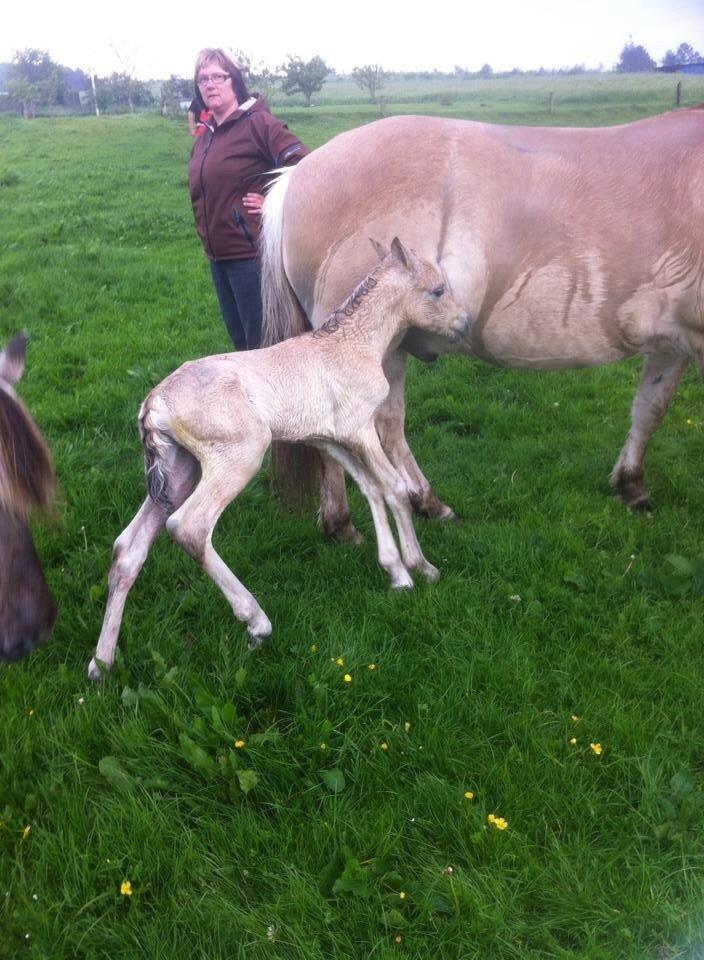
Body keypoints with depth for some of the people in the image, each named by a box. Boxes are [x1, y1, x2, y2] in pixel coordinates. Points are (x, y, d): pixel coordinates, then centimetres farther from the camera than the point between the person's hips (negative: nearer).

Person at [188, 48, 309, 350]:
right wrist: (207, 234, 14)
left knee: (261, 341, -1)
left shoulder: (258, 123, -12)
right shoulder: (205, 136, 13)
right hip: (218, 255, 8)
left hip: (251, 254, -8)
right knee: (239, 337, 19)